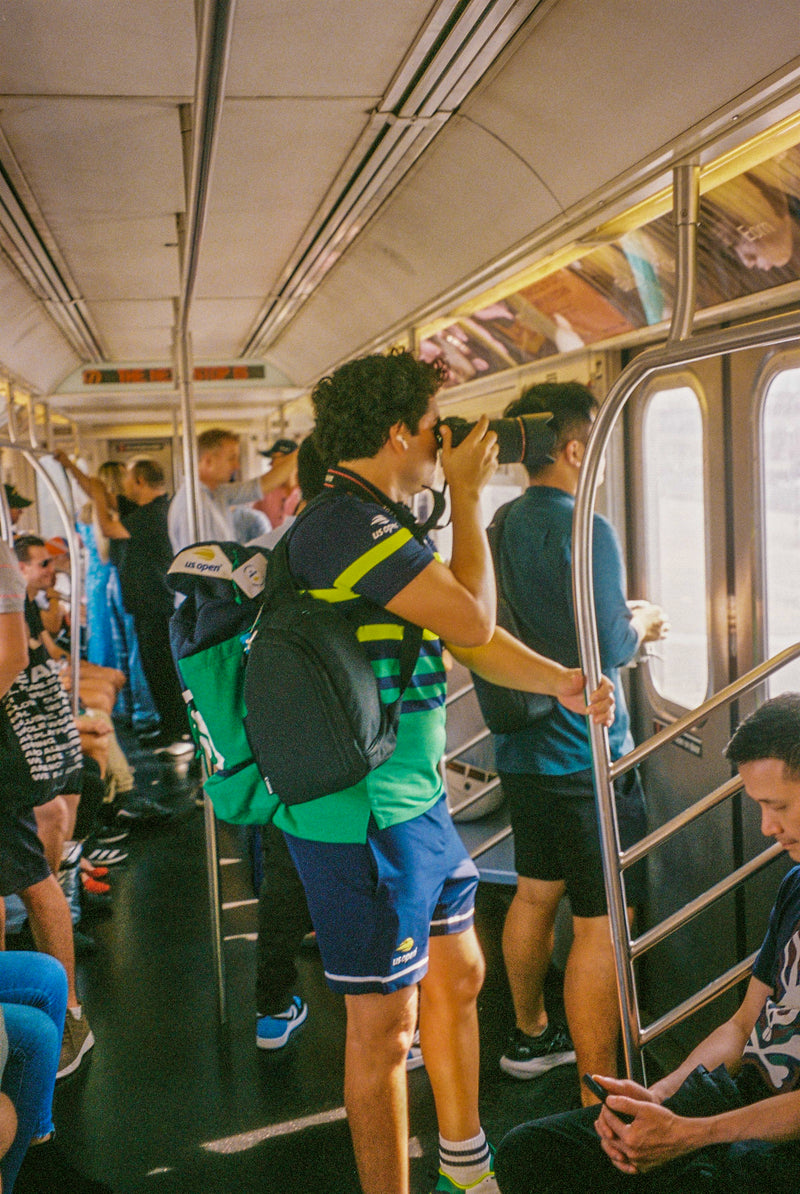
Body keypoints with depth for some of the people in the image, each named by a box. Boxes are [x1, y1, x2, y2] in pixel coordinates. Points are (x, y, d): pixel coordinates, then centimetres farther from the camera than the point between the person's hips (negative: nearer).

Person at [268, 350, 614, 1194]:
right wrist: (467, 495, -8)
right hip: (363, 818, -10)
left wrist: (560, 680, -2)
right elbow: (473, 621, -19)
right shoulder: (347, 524, -21)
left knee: (457, 977, 23)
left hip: (416, 803, 11)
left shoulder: (386, 524, 13)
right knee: (384, 1026, 6)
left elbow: (470, 637, 12)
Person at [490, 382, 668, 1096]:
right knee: (603, 924, 0)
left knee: (536, 894, 21)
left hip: (524, 748, 9)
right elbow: (608, 647, -20)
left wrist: (621, 618, 14)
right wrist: (641, 624, 1)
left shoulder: (502, 525, 8)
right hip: (585, 755, -9)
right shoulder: (584, 530, -19)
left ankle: (530, 1035, 39)